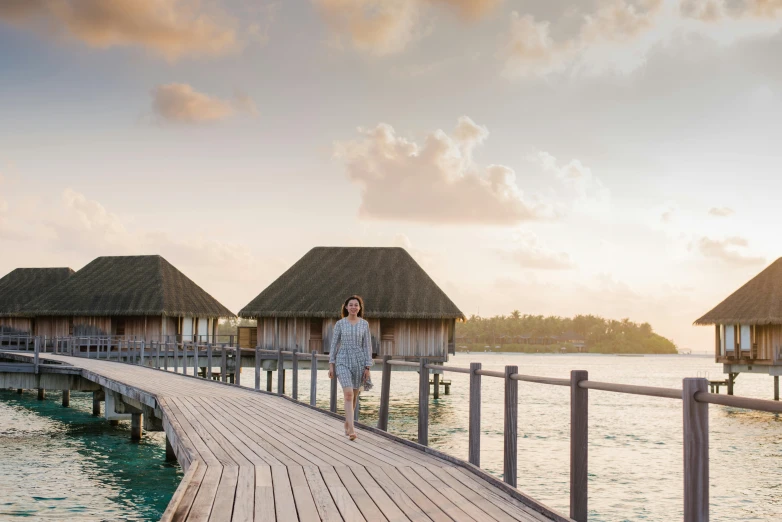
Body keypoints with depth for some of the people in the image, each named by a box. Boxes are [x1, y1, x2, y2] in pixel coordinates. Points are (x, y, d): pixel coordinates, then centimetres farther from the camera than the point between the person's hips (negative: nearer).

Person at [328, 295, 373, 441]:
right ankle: (351, 429, -23)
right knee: (348, 394, -17)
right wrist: (331, 365, -1)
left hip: (359, 361, 2)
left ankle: (347, 423, 33)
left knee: (354, 395, 12)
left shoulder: (364, 324, 2)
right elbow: (334, 344, 2)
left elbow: (367, 345, 2)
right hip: (343, 361, -2)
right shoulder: (340, 323, -1)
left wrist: (367, 367, -2)